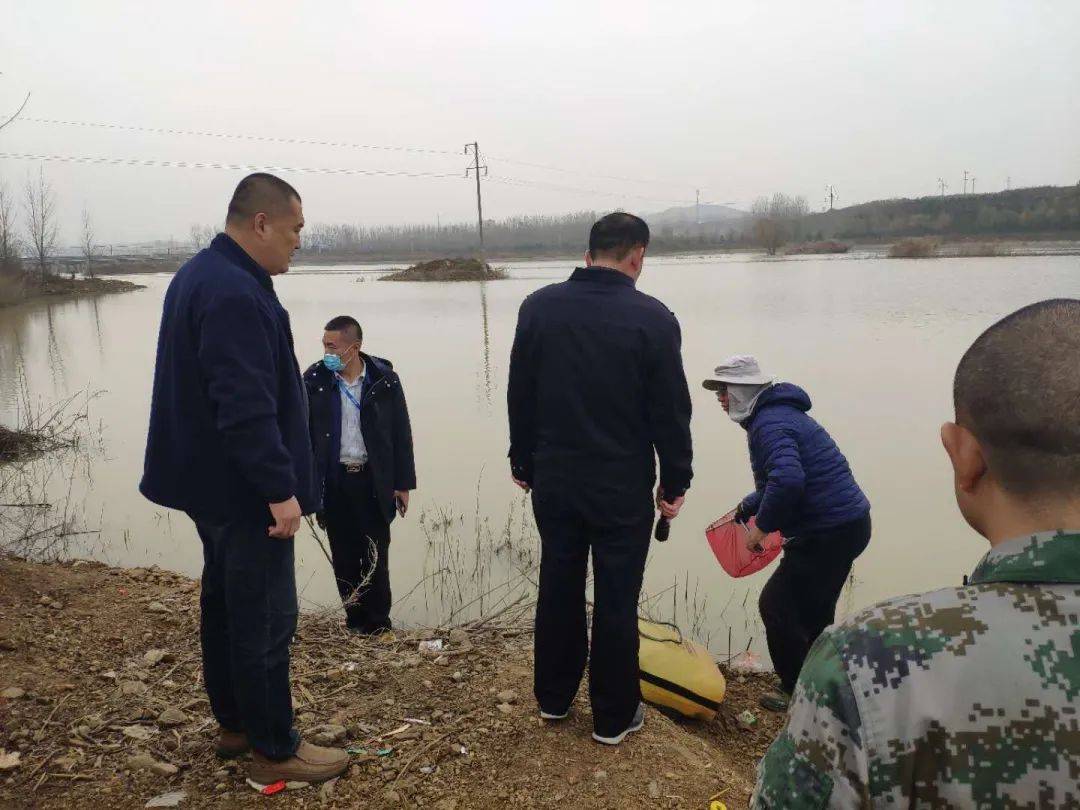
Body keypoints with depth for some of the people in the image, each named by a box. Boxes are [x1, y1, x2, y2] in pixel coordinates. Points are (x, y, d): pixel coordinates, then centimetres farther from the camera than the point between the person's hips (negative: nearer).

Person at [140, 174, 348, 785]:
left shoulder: (201, 276, 12)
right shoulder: (235, 293, -22)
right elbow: (246, 407, -27)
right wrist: (280, 489, -24)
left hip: (211, 482, 11)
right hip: (244, 489, -11)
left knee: (226, 602, 19)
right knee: (266, 619, 0)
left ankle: (236, 724, 35)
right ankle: (275, 751, 14)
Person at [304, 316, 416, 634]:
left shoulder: (385, 379, -3)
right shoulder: (314, 379, -1)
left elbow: (401, 434, 1)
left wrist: (403, 484, -1)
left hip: (373, 480, -1)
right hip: (333, 481, 1)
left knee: (376, 554, 5)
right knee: (344, 555, 8)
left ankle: (378, 620, 18)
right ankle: (355, 619, 21)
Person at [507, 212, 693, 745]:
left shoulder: (539, 307, -2)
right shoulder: (653, 319, -12)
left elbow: (519, 396, 4)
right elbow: (671, 412, -8)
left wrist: (523, 462, 14)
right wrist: (675, 482, 3)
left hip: (554, 480, 4)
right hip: (623, 487, -3)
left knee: (558, 587, 17)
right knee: (616, 600, 8)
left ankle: (553, 697, 33)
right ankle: (614, 716, 22)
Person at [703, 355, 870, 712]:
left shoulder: (769, 425, -19)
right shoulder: (781, 414, 15)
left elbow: (788, 481, -35)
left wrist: (762, 525, -22)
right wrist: (745, 508, 24)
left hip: (828, 533, -11)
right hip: (849, 525, 11)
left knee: (776, 605, 1)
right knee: (813, 611, 21)